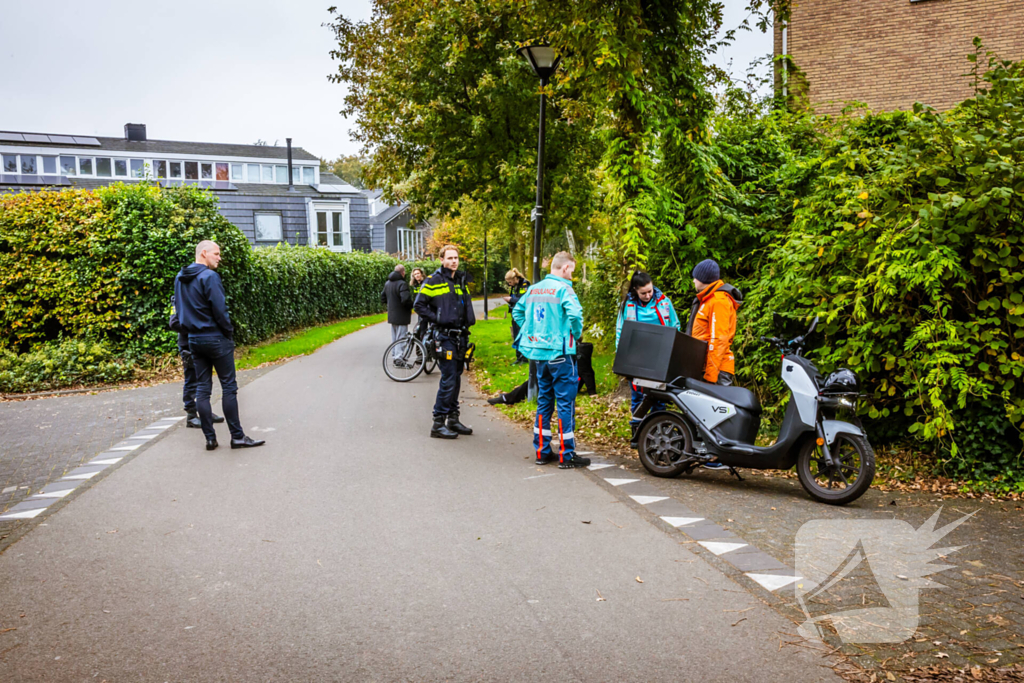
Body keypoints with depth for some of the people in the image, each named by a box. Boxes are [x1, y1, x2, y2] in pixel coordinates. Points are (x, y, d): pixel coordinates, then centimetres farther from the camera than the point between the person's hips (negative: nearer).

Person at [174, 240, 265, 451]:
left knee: (202, 388, 8)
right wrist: (229, 332, -5)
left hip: (194, 339, 8)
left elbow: (179, 308, 15)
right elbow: (219, 310, -17)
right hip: (216, 339, -8)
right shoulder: (209, 277, -14)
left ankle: (210, 438, 10)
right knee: (229, 387, -2)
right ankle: (237, 436, 0)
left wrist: (190, 331, 17)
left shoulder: (180, 278, 11)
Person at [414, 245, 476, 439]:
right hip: (445, 336, -7)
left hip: (460, 336, 7)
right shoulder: (434, 281, -7)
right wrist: (436, 319, -13)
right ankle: (438, 424, -3)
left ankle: (453, 419, 22)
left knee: (456, 378, 12)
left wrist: (468, 321, 13)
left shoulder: (462, 280, 14)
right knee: (448, 380, -9)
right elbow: (419, 305, -8)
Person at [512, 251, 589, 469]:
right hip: (560, 353, -7)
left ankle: (542, 451, 21)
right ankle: (567, 455, 4)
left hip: (539, 353, 8)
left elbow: (517, 311, 20)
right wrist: (576, 334, -9)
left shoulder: (534, 289, 10)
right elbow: (575, 313, -27)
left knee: (544, 401, 15)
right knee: (566, 402, 0)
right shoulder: (562, 288, -12)